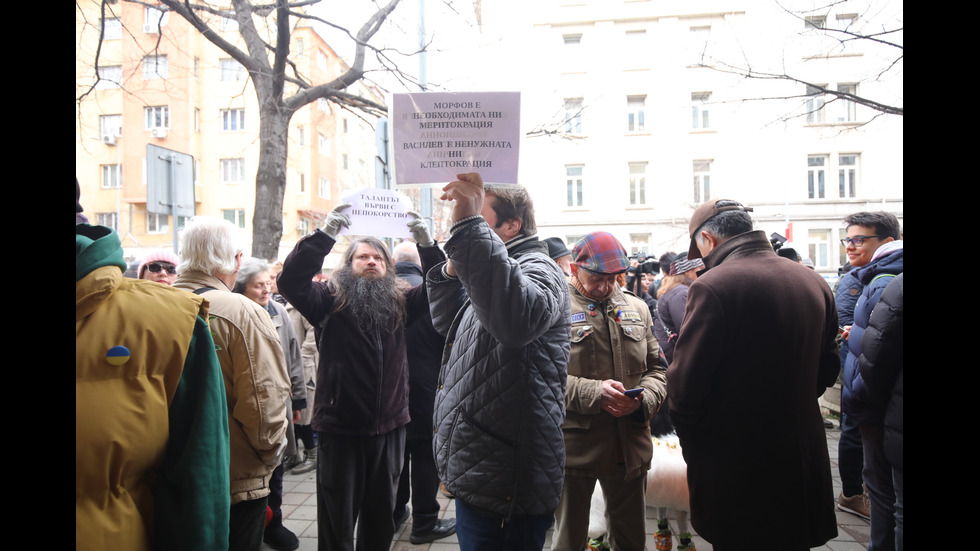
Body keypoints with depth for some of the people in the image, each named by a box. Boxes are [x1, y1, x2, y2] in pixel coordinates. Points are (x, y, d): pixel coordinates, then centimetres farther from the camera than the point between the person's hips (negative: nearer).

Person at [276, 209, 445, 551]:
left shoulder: (400, 305, 5)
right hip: (339, 430, -3)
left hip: (390, 428, 3)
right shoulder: (331, 301, -4)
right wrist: (327, 234, -28)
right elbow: (290, 281, -19)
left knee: (381, 518, 20)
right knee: (336, 522, 12)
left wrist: (426, 242, -17)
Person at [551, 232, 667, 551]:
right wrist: (593, 392, -22)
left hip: (631, 444, 5)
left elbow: (656, 368, 13)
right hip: (575, 444, -4)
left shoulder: (637, 309, 10)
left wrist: (643, 399, -7)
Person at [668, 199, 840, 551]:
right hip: (804, 460, 6)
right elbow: (827, 367, 12)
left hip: (735, 467, -6)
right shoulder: (814, 282, 2)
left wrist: (689, 440, -3)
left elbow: (686, 383, -20)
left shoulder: (712, 287, -21)